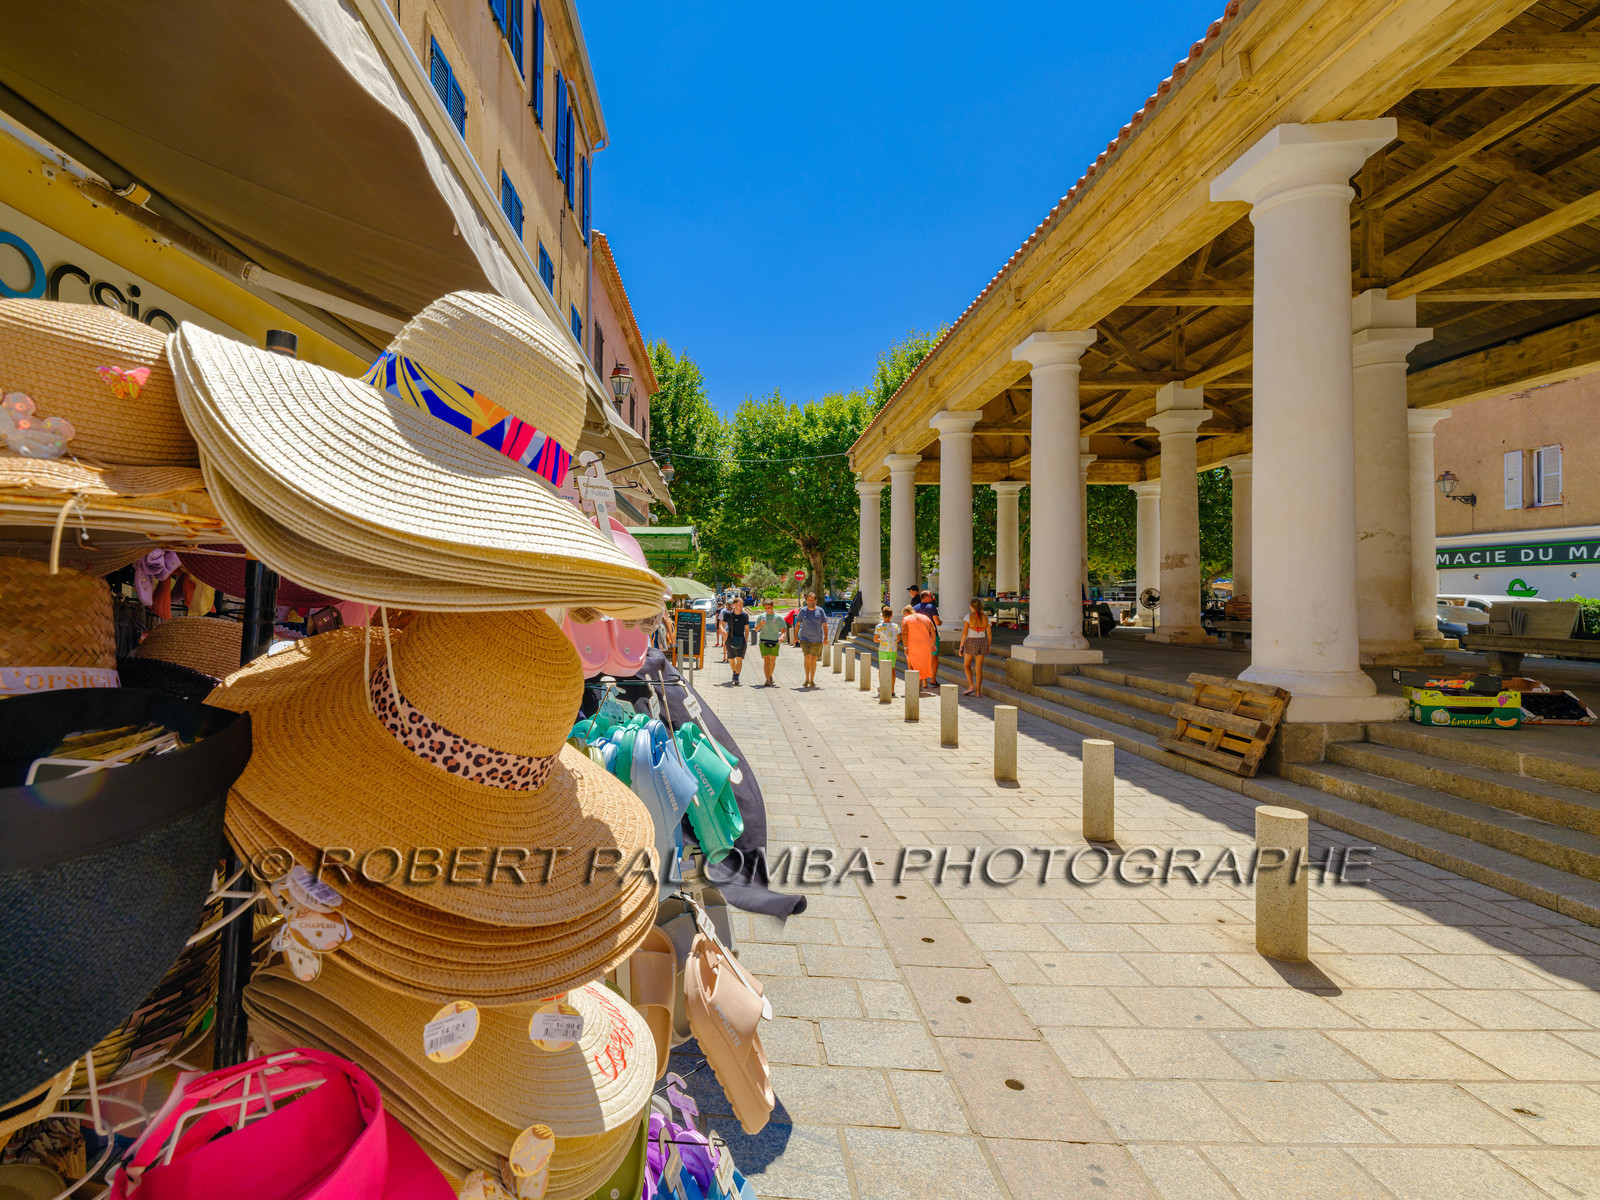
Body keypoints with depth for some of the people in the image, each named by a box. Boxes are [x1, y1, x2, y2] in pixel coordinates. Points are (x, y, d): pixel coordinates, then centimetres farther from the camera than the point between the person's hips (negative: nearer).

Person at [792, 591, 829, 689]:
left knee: (814, 660, 6)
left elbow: (825, 625, 5)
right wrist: (795, 636, 3)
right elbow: (797, 624, 10)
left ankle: (812, 680, 19)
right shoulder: (803, 611, 4)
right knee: (807, 658, -15)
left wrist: (826, 638, -4)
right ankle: (807, 679, 0)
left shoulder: (820, 611, 4)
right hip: (805, 639, -1)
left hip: (817, 640, 1)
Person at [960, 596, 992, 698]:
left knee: (967, 665, 16)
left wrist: (961, 646, -6)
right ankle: (978, 692, 6)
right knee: (979, 668, 8)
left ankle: (971, 686, 2)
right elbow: (989, 633, 5)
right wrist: (988, 645, 17)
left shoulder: (969, 616, -12)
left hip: (971, 643, -3)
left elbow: (964, 633, -13)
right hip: (982, 642, 3)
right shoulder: (986, 617, 0)